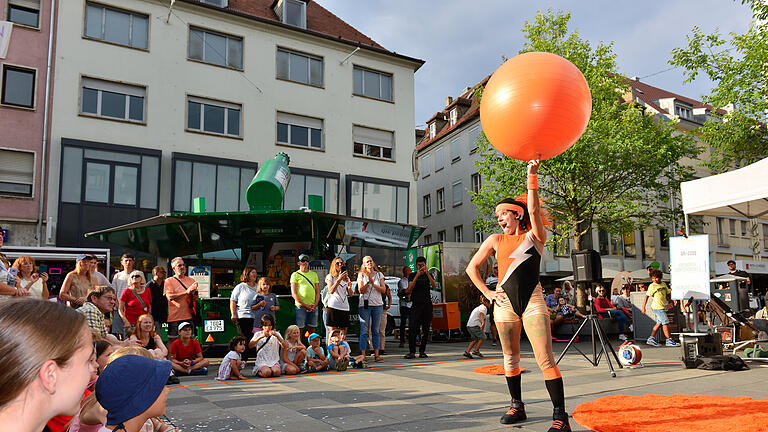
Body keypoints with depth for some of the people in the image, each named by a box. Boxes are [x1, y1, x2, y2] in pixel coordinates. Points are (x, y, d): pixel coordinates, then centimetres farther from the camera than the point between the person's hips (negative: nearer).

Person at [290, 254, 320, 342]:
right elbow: (293, 293, -4)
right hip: (301, 306, -4)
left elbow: (318, 292, 13)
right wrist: (305, 305, -12)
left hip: (313, 306, 4)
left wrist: (315, 304, -4)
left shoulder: (314, 274, 15)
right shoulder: (295, 274, 3)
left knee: (312, 330, 6)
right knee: (299, 330, -4)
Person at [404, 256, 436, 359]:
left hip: (427, 304, 2)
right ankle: (412, 351, -7)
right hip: (416, 304, -2)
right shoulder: (412, 275, 9)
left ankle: (422, 351, 10)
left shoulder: (428, 275, 11)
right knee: (413, 328, -13)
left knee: (426, 329, 1)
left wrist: (427, 273, -18)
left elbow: (434, 286, -8)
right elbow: (410, 289, -6)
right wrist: (417, 276, -15)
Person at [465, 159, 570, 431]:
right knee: (510, 358, 11)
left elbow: (533, 210, -16)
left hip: (532, 302, -3)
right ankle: (517, 406, 26)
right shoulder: (496, 240, 9)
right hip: (505, 304, 4)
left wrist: (532, 176, -22)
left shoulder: (534, 237, 2)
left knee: (545, 360, -11)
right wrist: (487, 293, 3)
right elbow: (472, 268, 13)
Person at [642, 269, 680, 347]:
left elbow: (668, 293, 21)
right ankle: (669, 340, -1)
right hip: (657, 307, -7)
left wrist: (674, 299, 5)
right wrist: (643, 307, -8)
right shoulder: (652, 286, -7)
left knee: (659, 323, 11)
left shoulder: (664, 284, 10)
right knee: (666, 323, -7)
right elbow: (647, 296, -6)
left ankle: (651, 338, 17)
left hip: (663, 307, 7)